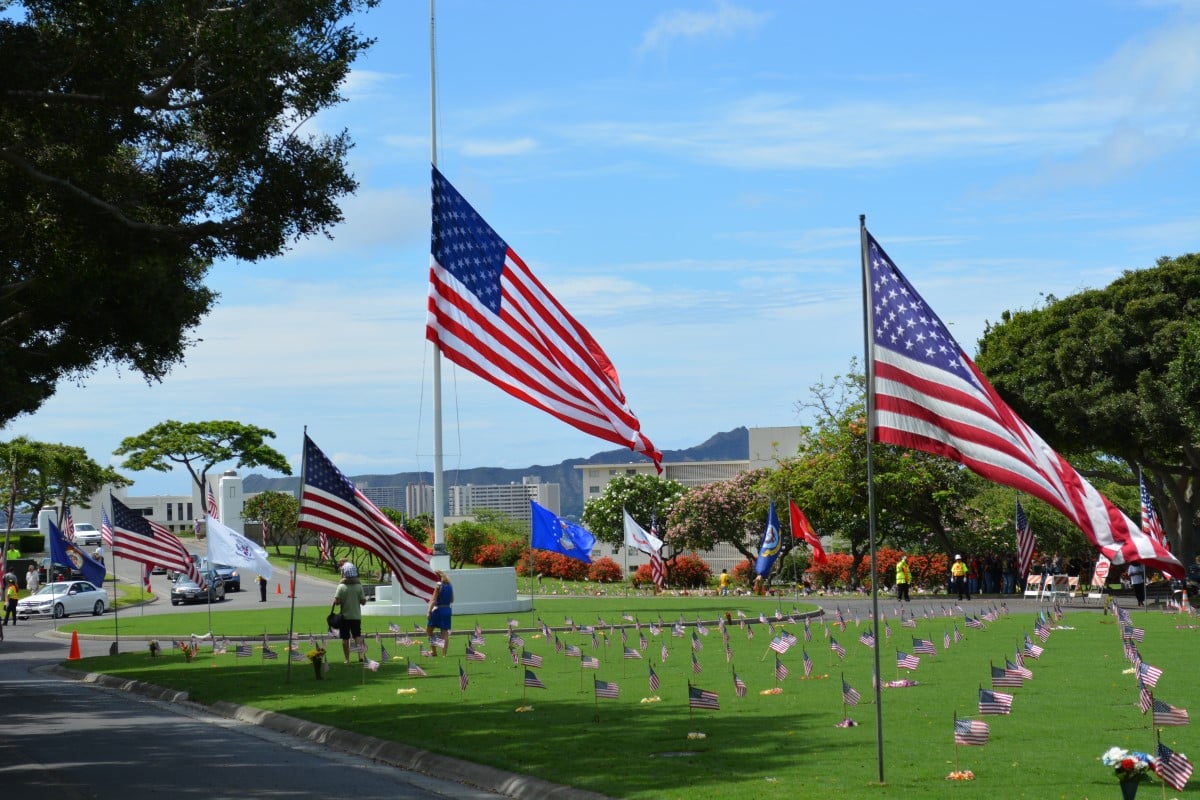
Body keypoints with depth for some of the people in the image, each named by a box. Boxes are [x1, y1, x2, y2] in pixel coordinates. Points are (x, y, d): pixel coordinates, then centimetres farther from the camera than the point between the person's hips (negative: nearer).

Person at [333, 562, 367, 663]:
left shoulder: (341, 586, -11)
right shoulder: (359, 586, -5)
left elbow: (336, 601, -17)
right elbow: (363, 602, -4)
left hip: (345, 616, -2)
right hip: (356, 616, 2)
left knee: (345, 639, 7)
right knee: (357, 636, 11)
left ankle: (347, 659, 8)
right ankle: (360, 654, -7)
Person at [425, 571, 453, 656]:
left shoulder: (438, 585, -10)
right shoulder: (449, 586, 9)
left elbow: (434, 600, -16)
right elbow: (452, 600, 16)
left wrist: (429, 611, -16)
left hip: (438, 609, -6)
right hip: (447, 610, 6)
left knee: (428, 630, 9)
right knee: (445, 633, 6)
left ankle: (434, 651, 6)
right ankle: (444, 653, 2)